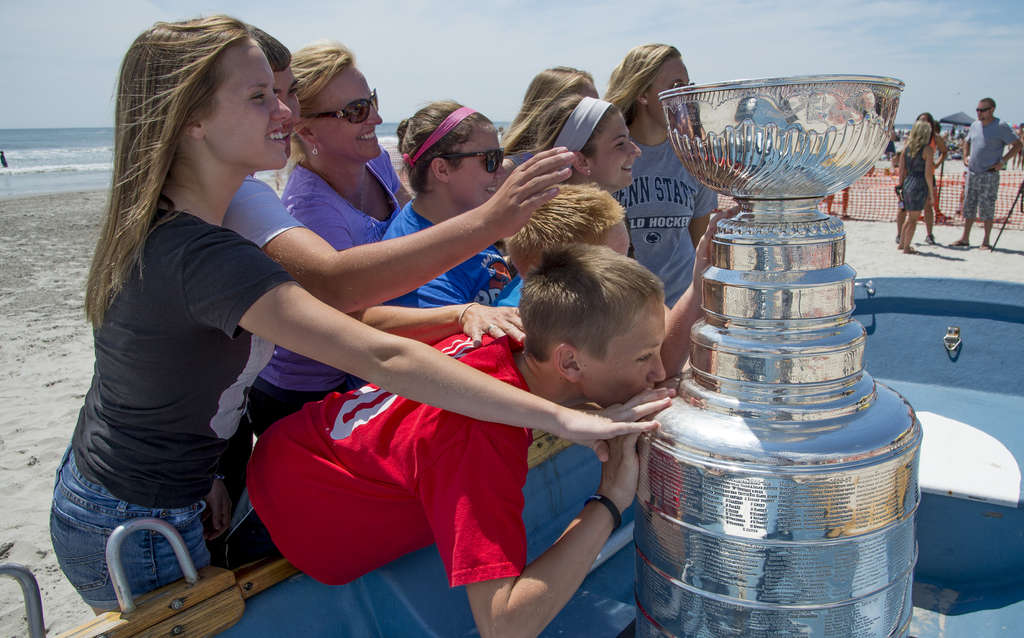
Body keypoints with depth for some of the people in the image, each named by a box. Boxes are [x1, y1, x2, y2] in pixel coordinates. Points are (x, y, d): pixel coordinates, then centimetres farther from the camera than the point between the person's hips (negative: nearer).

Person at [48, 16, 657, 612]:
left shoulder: (150, 223, -2)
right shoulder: (203, 255, -35)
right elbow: (383, 358, -42)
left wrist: (204, 472, 2)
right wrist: (561, 417, -41)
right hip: (138, 538, -8)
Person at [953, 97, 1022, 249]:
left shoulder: (1001, 127, -7)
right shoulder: (975, 125, 10)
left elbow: (1017, 144, -6)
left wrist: (1003, 161, -12)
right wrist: (965, 156, 12)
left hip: (989, 175, -6)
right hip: (972, 173, 6)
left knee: (987, 208, -2)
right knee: (969, 206, 9)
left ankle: (986, 241, 4)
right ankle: (965, 238, 15)